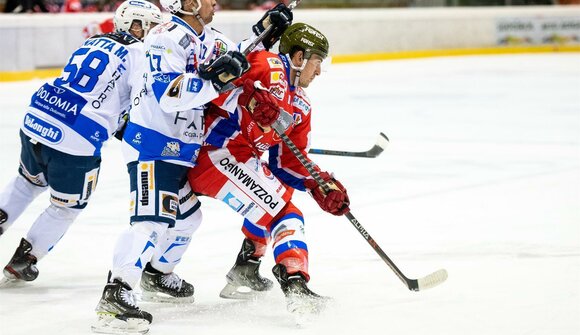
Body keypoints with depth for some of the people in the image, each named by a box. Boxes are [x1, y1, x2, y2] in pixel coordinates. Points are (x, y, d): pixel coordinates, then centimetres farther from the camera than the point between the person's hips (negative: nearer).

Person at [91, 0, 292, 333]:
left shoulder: (212, 40, 10)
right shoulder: (168, 37, -19)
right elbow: (168, 94, -29)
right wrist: (214, 78, -37)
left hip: (181, 148, 10)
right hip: (153, 145, -10)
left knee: (187, 215, 22)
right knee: (154, 219, -22)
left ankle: (157, 274, 43)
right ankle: (115, 296, -28)